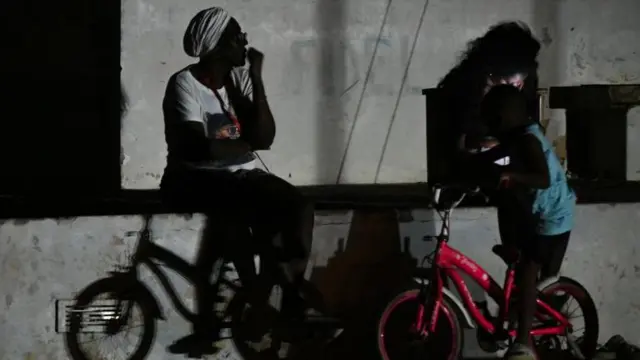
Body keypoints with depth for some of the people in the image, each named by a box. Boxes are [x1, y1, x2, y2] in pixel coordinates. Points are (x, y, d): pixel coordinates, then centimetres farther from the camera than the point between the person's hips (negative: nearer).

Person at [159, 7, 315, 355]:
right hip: (195, 178, -6)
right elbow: (198, 147, -24)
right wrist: (247, 143, -9)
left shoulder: (240, 79, 6)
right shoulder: (185, 83, -12)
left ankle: (293, 297, -6)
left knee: (298, 206, -18)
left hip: (241, 175, 6)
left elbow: (265, 137, -5)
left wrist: (256, 78, -11)